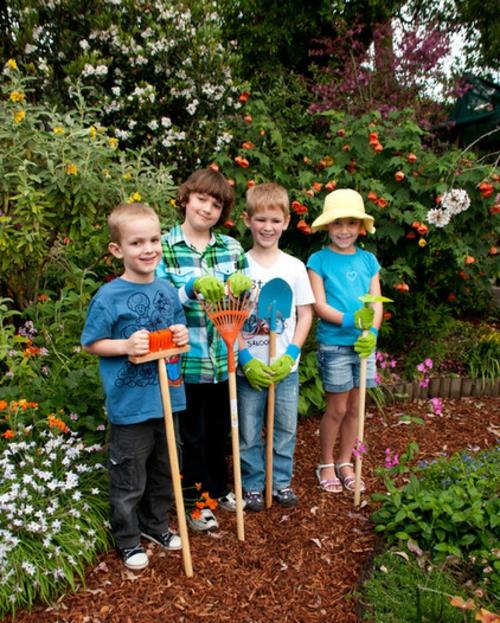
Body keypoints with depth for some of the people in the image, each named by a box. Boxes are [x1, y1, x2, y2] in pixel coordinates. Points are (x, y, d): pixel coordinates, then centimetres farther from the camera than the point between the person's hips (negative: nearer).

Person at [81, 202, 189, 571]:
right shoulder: (109, 297, -14)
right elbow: (91, 343, -8)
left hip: (167, 398, 6)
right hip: (130, 404, -5)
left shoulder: (168, 291, 2)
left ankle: (156, 524, 43)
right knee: (129, 479, 9)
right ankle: (128, 540, 31)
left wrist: (182, 335, -7)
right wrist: (126, 345, -23)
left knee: (164, 471, 21)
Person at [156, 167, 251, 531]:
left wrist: (243, 284, -15)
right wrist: (193, 287, -31)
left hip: (224, 358, 4)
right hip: (186, 359, -4)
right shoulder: (165, 247, -8)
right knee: (192, 434, 12)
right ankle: (195, 501, 32)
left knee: (220, 430, 21)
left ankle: (219, 488, 44)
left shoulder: (231, 247, 3)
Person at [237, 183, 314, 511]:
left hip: (286, 366, 2)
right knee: (249, 432, 9)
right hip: (248, 367, -1)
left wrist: (290, 355, -8)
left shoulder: (295, 266, 1)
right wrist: (247, 360, -13)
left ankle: (281, 481, 32)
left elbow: (305, 314, 3)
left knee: (286, 428, 12)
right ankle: (254, 484, 28)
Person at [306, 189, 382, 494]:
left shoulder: (368, 260, 7)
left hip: (365, 343, 4)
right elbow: (320, 305, -11)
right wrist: (351, 321, -25)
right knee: (337, 408, 4)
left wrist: (371, 332, -16)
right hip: (334, 344, -4)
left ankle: (345, 463, 30)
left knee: (355, 407, 12)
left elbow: (377, 303, 2)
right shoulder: (319, 260, -5)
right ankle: (326, 464, 25)